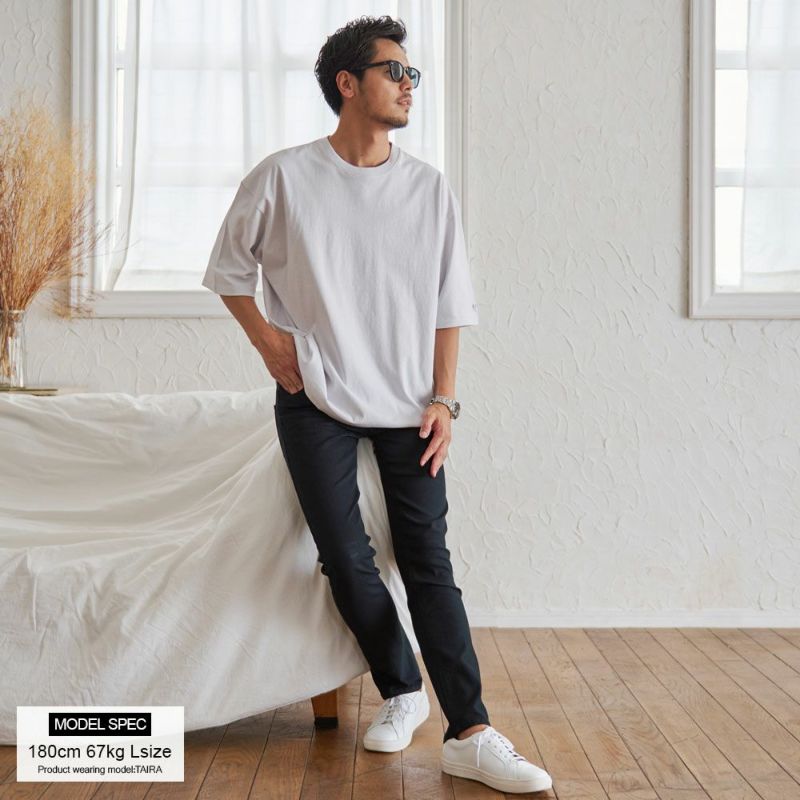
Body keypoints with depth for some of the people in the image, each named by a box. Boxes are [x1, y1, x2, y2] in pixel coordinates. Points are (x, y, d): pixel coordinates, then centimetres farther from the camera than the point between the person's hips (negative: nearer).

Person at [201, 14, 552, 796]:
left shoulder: (429, 187, 2)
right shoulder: (282, 178, -4)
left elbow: (449, 304, 5)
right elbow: (228, 268, 9)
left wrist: (443, 399, -2)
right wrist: (265, 337, -2)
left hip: (407, 406, 1)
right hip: (316, 401, -1)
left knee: (428, 562, -3)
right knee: (347, 560, 0)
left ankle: (469, 734, -3)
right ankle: (401, 690, 22)